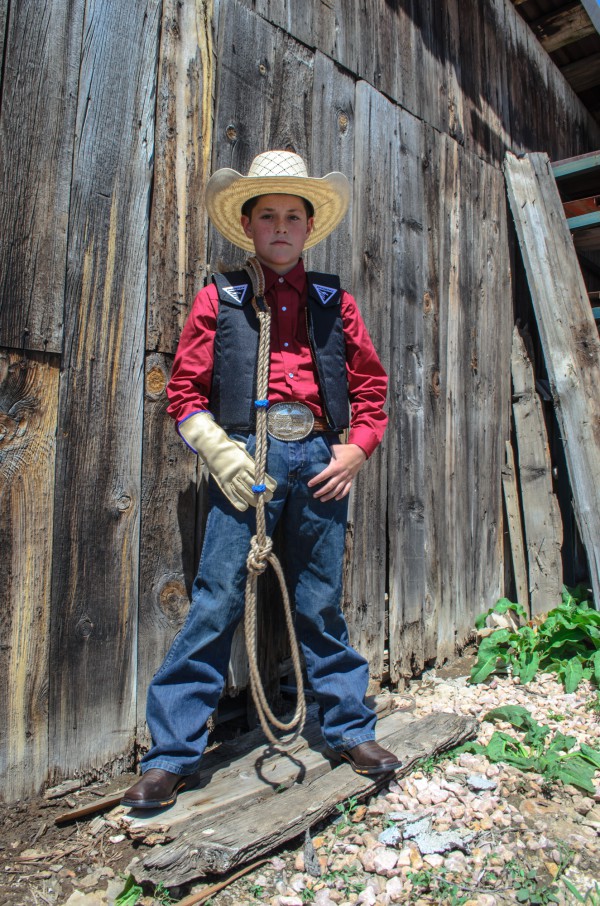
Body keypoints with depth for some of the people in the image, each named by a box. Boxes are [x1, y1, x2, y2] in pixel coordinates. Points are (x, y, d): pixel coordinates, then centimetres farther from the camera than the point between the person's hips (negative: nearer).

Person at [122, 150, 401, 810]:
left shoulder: (334, 302, 15)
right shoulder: (220, 297, 9)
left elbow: (370, 384, 17)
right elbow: (184, 389, 5)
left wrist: (357, 447, 2)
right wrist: (220, 452, -9)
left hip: (319, 459, 2)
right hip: (246, 457, -2)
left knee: (321, 605, 11)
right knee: (215, 603, -2)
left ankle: (350, 730, 28)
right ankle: (172, 754, 12)